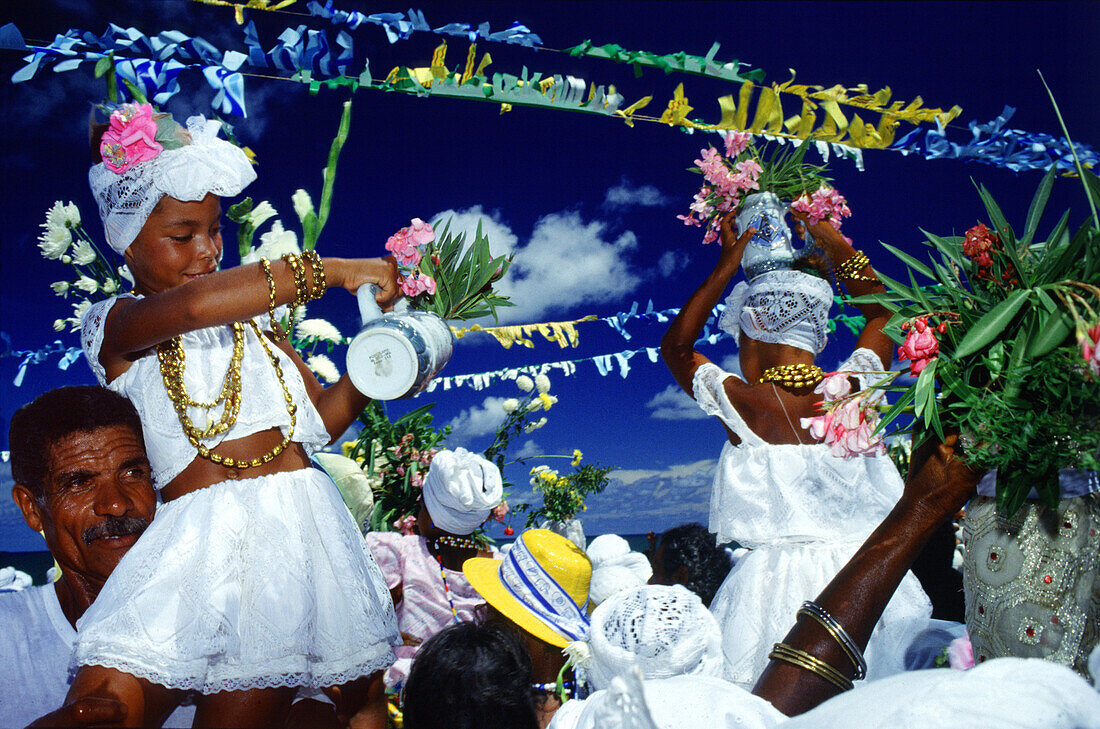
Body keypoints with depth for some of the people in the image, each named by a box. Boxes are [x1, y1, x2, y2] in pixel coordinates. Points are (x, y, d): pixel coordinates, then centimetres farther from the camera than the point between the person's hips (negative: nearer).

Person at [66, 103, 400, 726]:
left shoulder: (252, 312, 20)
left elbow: (321, 418, 19)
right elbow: (193, 306, -21)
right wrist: (332, 270, -20)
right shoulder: (114, 325, 3)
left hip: (298, 523, 4)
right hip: (198, 531, -3)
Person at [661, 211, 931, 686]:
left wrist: (725, 268, 16)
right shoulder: (853, 390, -1)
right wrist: (837, 246, 27)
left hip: (774, 581, -2)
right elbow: (882, 312, 21)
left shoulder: (739, 402, -6)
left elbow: (674, 347, 15)